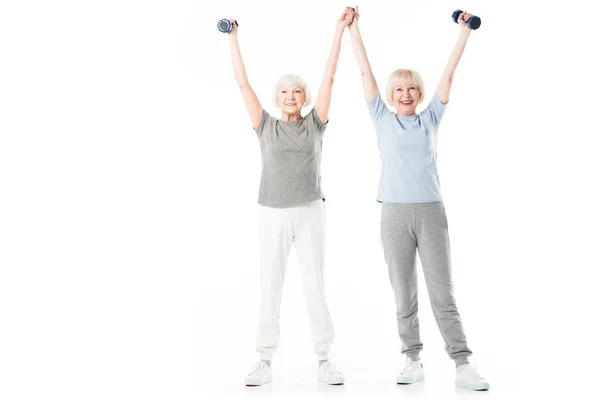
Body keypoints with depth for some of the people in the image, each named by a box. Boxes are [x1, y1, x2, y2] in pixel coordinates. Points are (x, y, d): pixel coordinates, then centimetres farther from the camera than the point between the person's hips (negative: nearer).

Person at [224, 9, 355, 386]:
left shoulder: (315, 123, 6)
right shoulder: (266, 126, 7)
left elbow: (329, 78, 2)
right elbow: (243, 83, 6)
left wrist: (340, 30, 0)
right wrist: (234, 39, 6)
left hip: (310, 212, 0)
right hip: (273, 214, 1)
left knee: (316, 286, 3)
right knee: (270, 288, 4)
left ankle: (324, 360, 11)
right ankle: (265, 362, 11)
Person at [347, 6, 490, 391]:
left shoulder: (430, 118, 10)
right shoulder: (383, 119, 8)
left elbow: (449, 74, 10)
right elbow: (365, 71, 8)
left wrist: (465, 31, 10)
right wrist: (354, 27, 8)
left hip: (431, 212, 0)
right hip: (395, 213, 0)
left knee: (443, 293, 0)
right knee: (404, 295, 6)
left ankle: (463, 365, 2)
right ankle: (413, 360, 16)